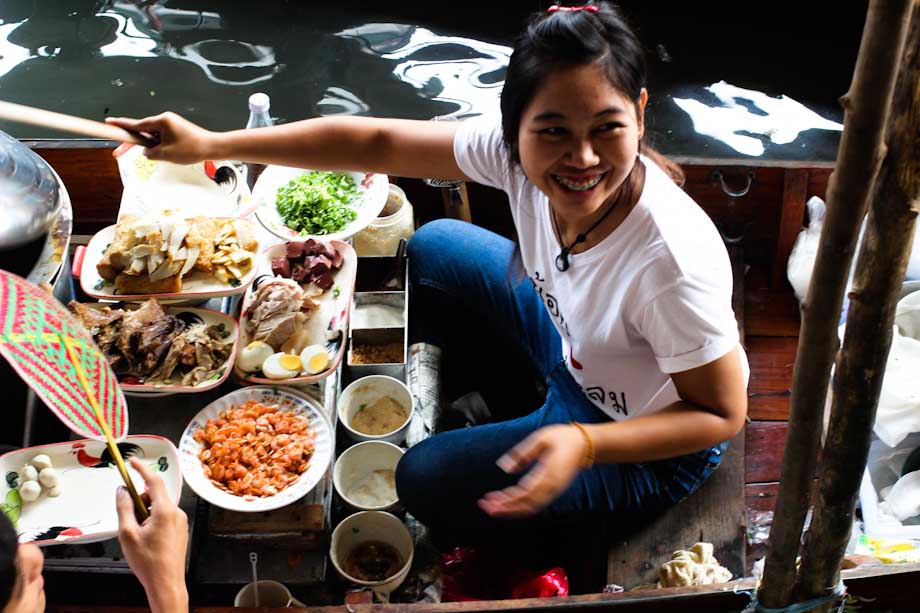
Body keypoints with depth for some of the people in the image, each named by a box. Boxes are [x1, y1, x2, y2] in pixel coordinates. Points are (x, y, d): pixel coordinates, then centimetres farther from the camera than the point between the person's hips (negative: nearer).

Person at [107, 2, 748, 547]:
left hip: (651, 440, -6)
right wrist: (213, 144, -15)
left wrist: (583, 444, -40)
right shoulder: (517, 151, -25)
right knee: (434, 249, 12)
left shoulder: (673, 260, -41)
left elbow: (721, 416, -27)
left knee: (426, 481, -8)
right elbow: (376, 141, -15)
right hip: (574, 346, 6)